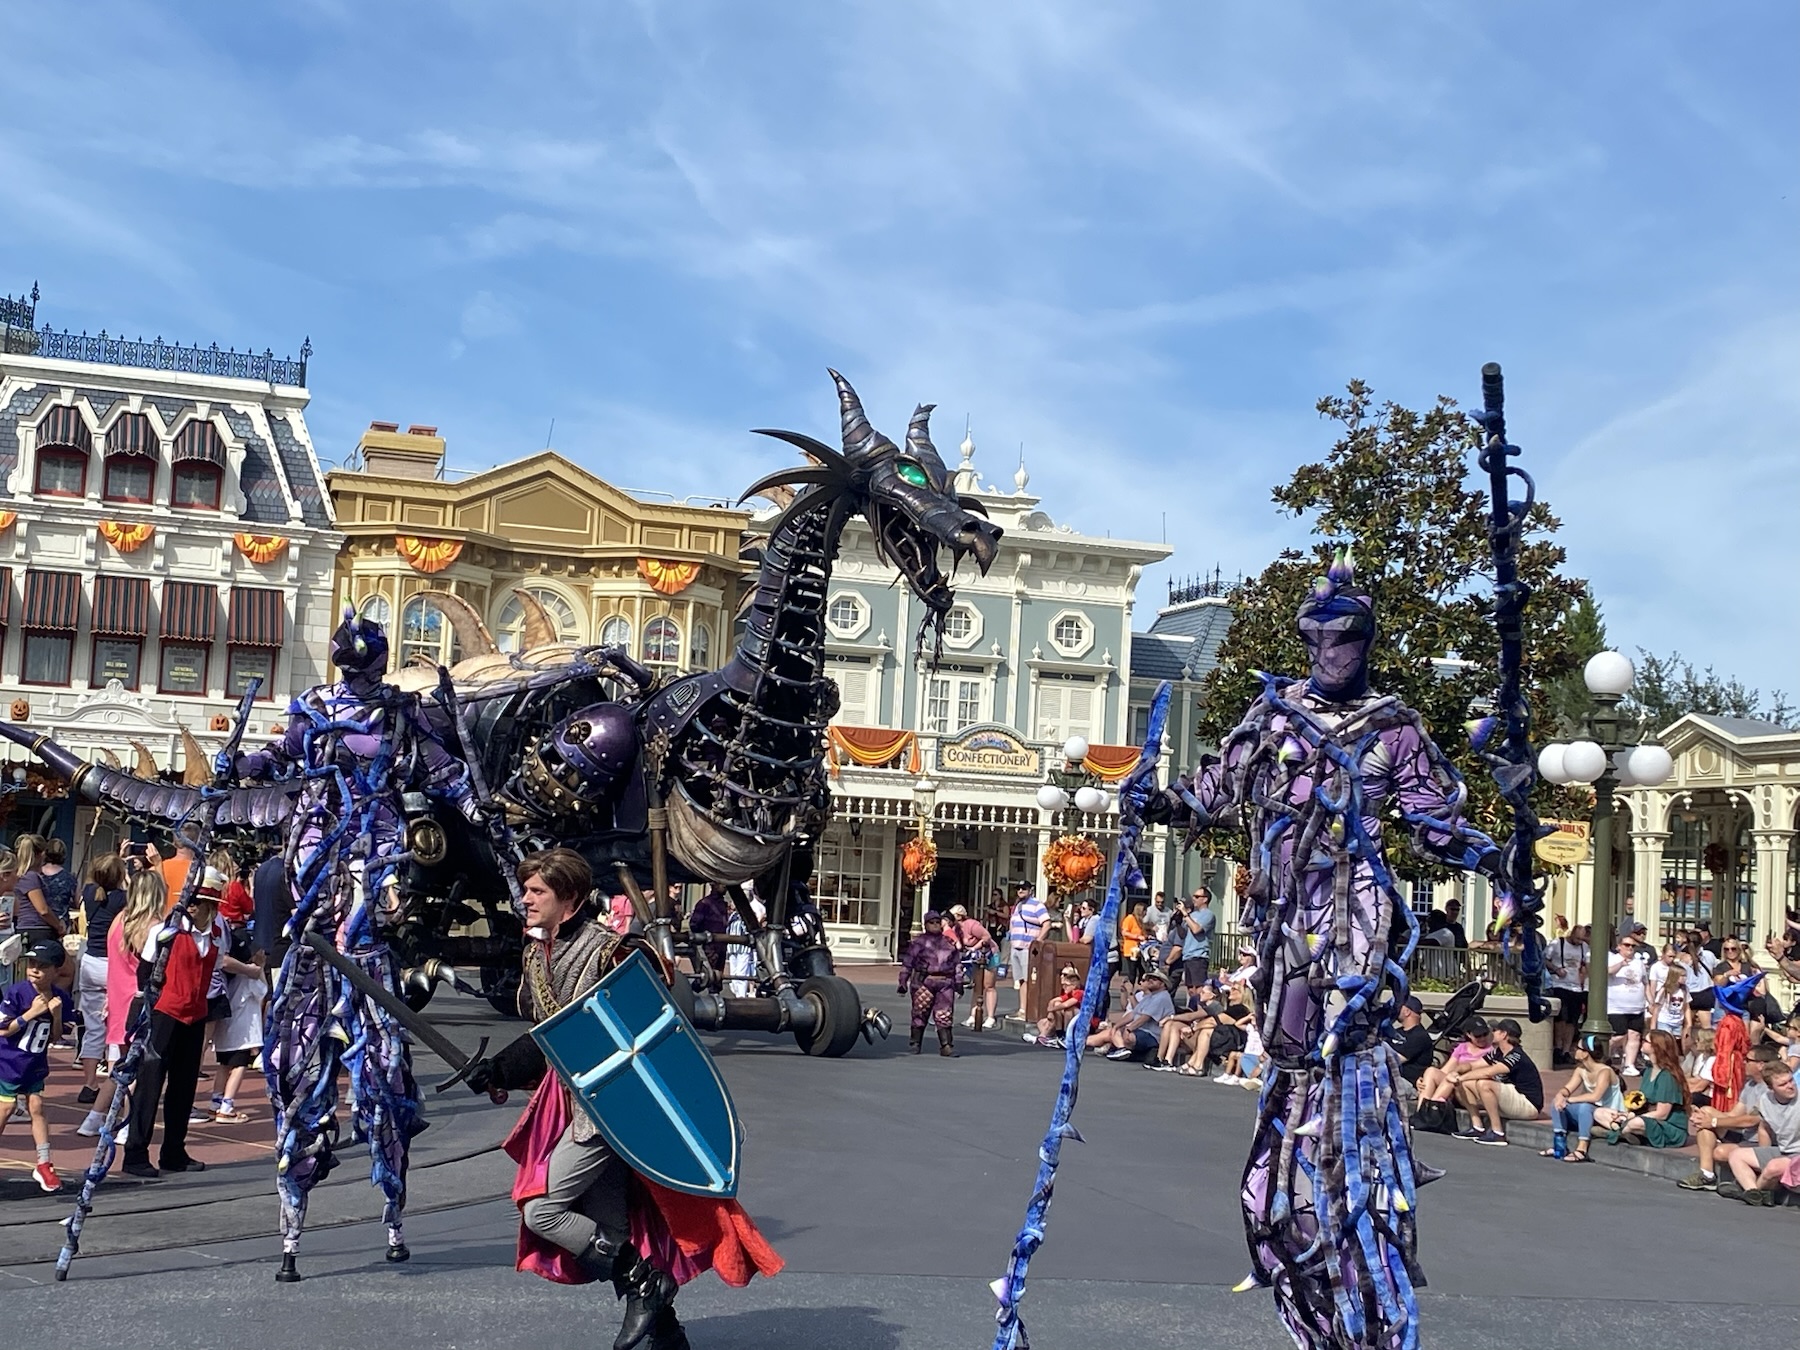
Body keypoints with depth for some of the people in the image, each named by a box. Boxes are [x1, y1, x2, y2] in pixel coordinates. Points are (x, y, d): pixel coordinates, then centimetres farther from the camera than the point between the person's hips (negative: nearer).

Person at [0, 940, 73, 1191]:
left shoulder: (60, 999, -4)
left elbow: (55, 1038, 1)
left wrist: (57, 1014, -16)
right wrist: (32, 1012, -25)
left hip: (35, 1065, 3)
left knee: (36, 1107, 1)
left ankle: (44, 1164, 7)